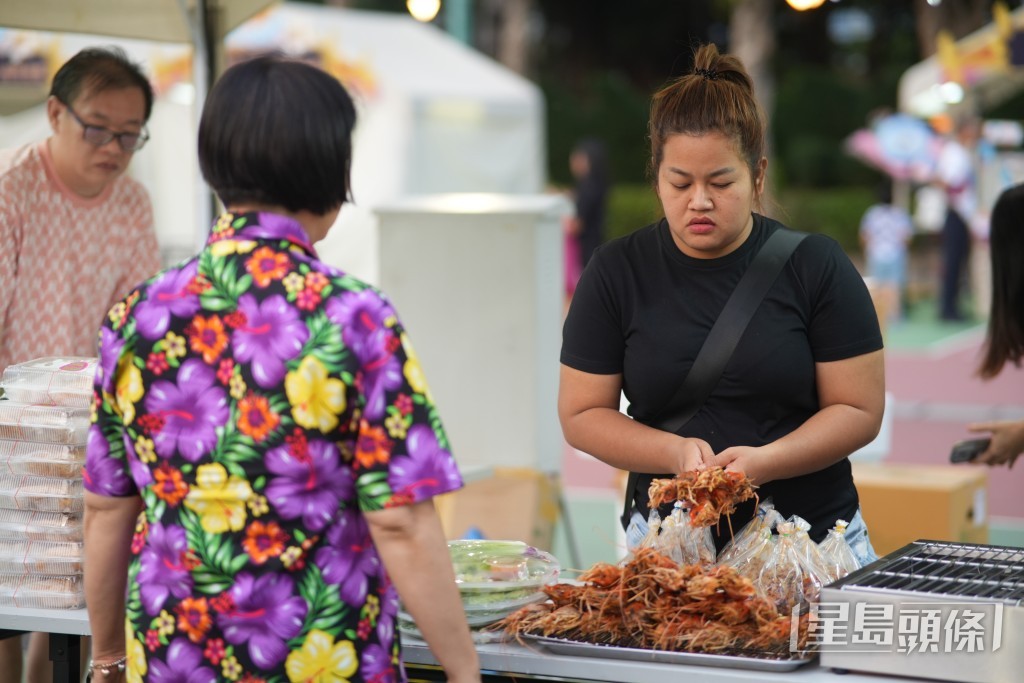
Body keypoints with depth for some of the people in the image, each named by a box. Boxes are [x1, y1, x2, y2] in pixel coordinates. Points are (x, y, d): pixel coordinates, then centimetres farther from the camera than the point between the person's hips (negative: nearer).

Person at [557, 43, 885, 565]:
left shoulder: (816, 265, 0)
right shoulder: (617, 272, 3)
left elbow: (859, 410, 0)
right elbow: (581, 415, 5)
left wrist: (763, 462, -17)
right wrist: (675, 452, -13)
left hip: (812, 539, -1)